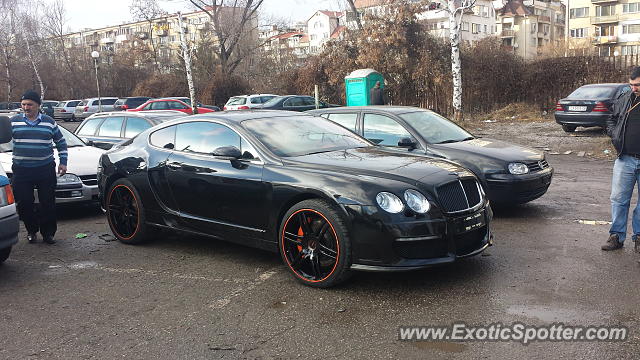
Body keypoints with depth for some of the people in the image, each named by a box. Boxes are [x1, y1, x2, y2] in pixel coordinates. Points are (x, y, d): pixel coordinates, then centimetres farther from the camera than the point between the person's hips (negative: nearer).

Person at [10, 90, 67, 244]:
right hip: (22, 170, 0)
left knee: (48, 203, 2)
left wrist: (63, 162, 8)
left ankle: (48, 233, 14)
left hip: (46, 169, 0)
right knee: (24, 204, 2)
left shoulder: (49, 122, 7)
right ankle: (31, 231, 20)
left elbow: (61, 143, 15)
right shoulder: (14, 121, 5)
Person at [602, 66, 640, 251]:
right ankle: (617, 236, 13)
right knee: (619, 198, 4)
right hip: (625, 160, 3)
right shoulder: (625, 99, 5)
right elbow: (611, 118, 21)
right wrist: (614, 134, 5)